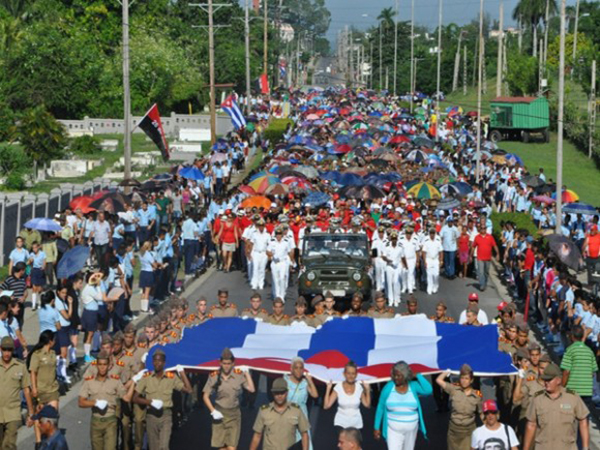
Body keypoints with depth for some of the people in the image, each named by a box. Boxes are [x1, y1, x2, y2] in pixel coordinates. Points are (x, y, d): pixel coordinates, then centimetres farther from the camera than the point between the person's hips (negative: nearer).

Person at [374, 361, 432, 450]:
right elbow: (380, 408, 1)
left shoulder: (413, 386, -7)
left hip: (411, 429, 2)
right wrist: (377, 427, 1)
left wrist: (418, 376, -17)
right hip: (393, 429, -2)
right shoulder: (388, 387, -8)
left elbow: (428, 390, -26)